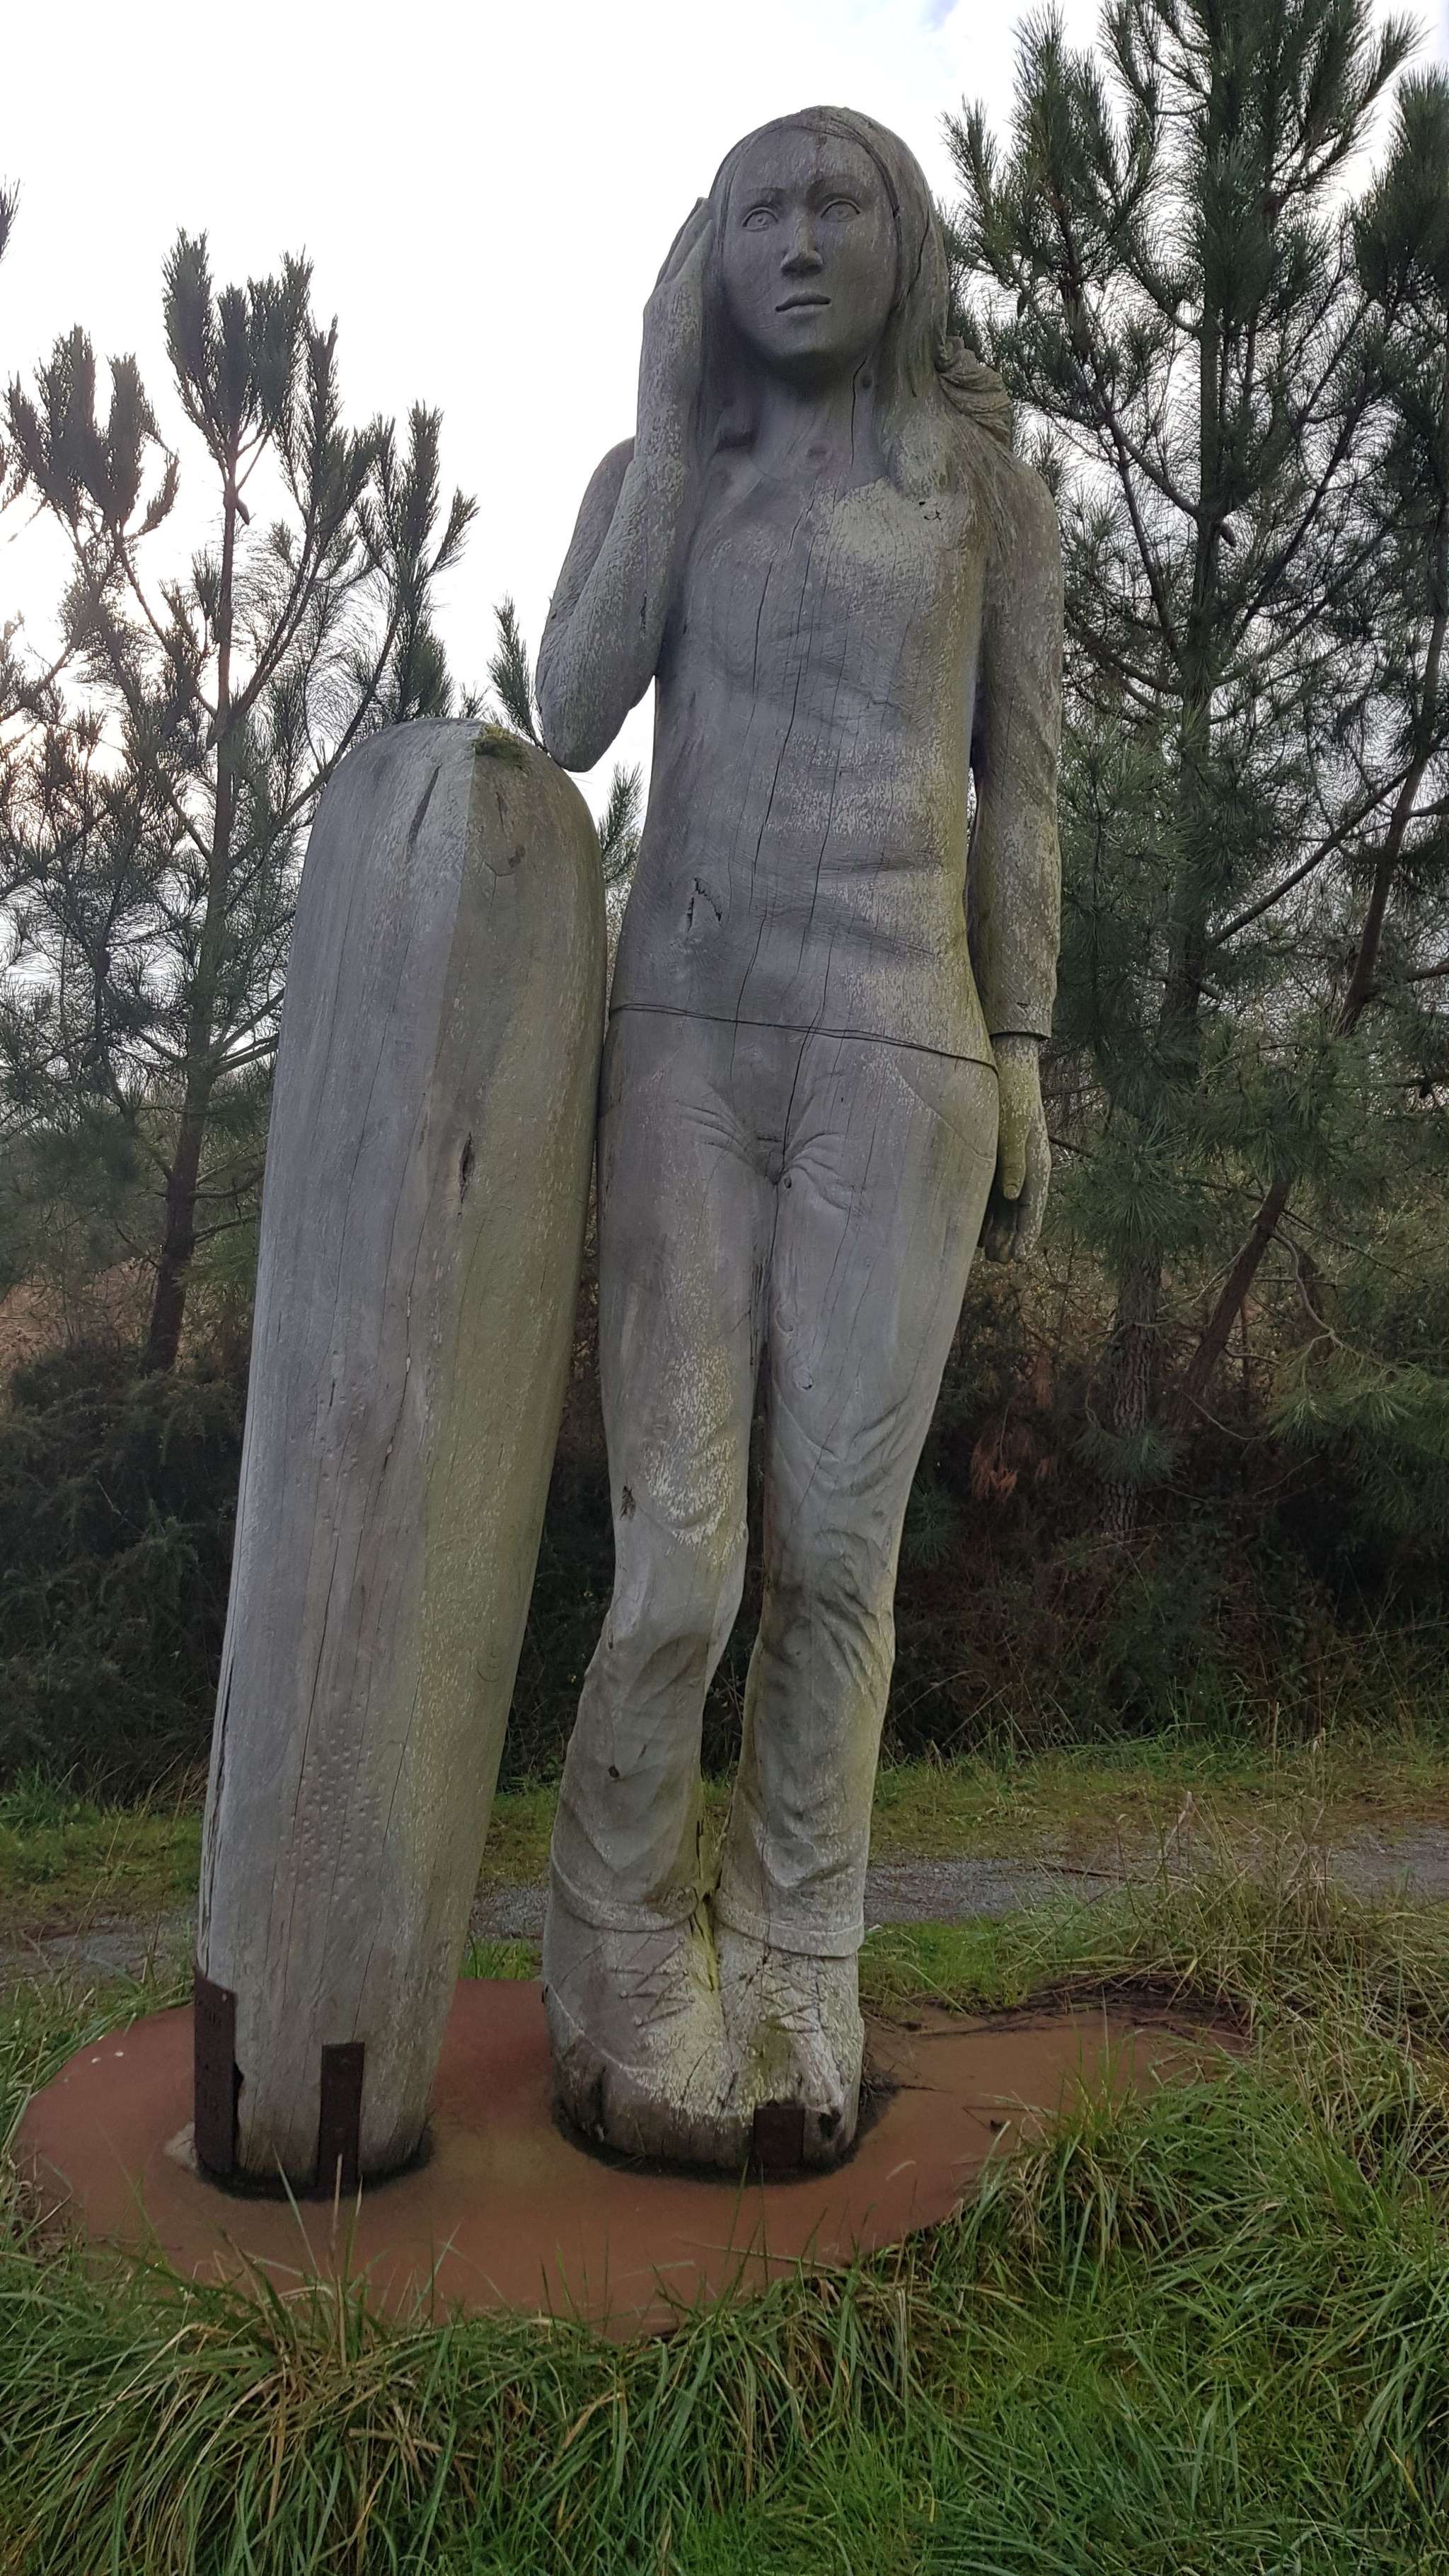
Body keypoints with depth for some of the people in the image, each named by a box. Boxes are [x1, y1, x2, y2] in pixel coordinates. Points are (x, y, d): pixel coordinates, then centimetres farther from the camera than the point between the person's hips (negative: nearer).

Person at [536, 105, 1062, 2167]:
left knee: (835, 1550, -2)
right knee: (676, 1552, -9)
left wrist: (1023, 1066, 1)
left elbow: (1021, 788, 9)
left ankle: (791, 1983, 17)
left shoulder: (989, 482, 13)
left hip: (898, 1056, 0)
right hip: (687, 1045, 1)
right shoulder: (651, 478, 15)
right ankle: (627, 1978, 12)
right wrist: (672, 404, 1)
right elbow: (566, 721, -3)